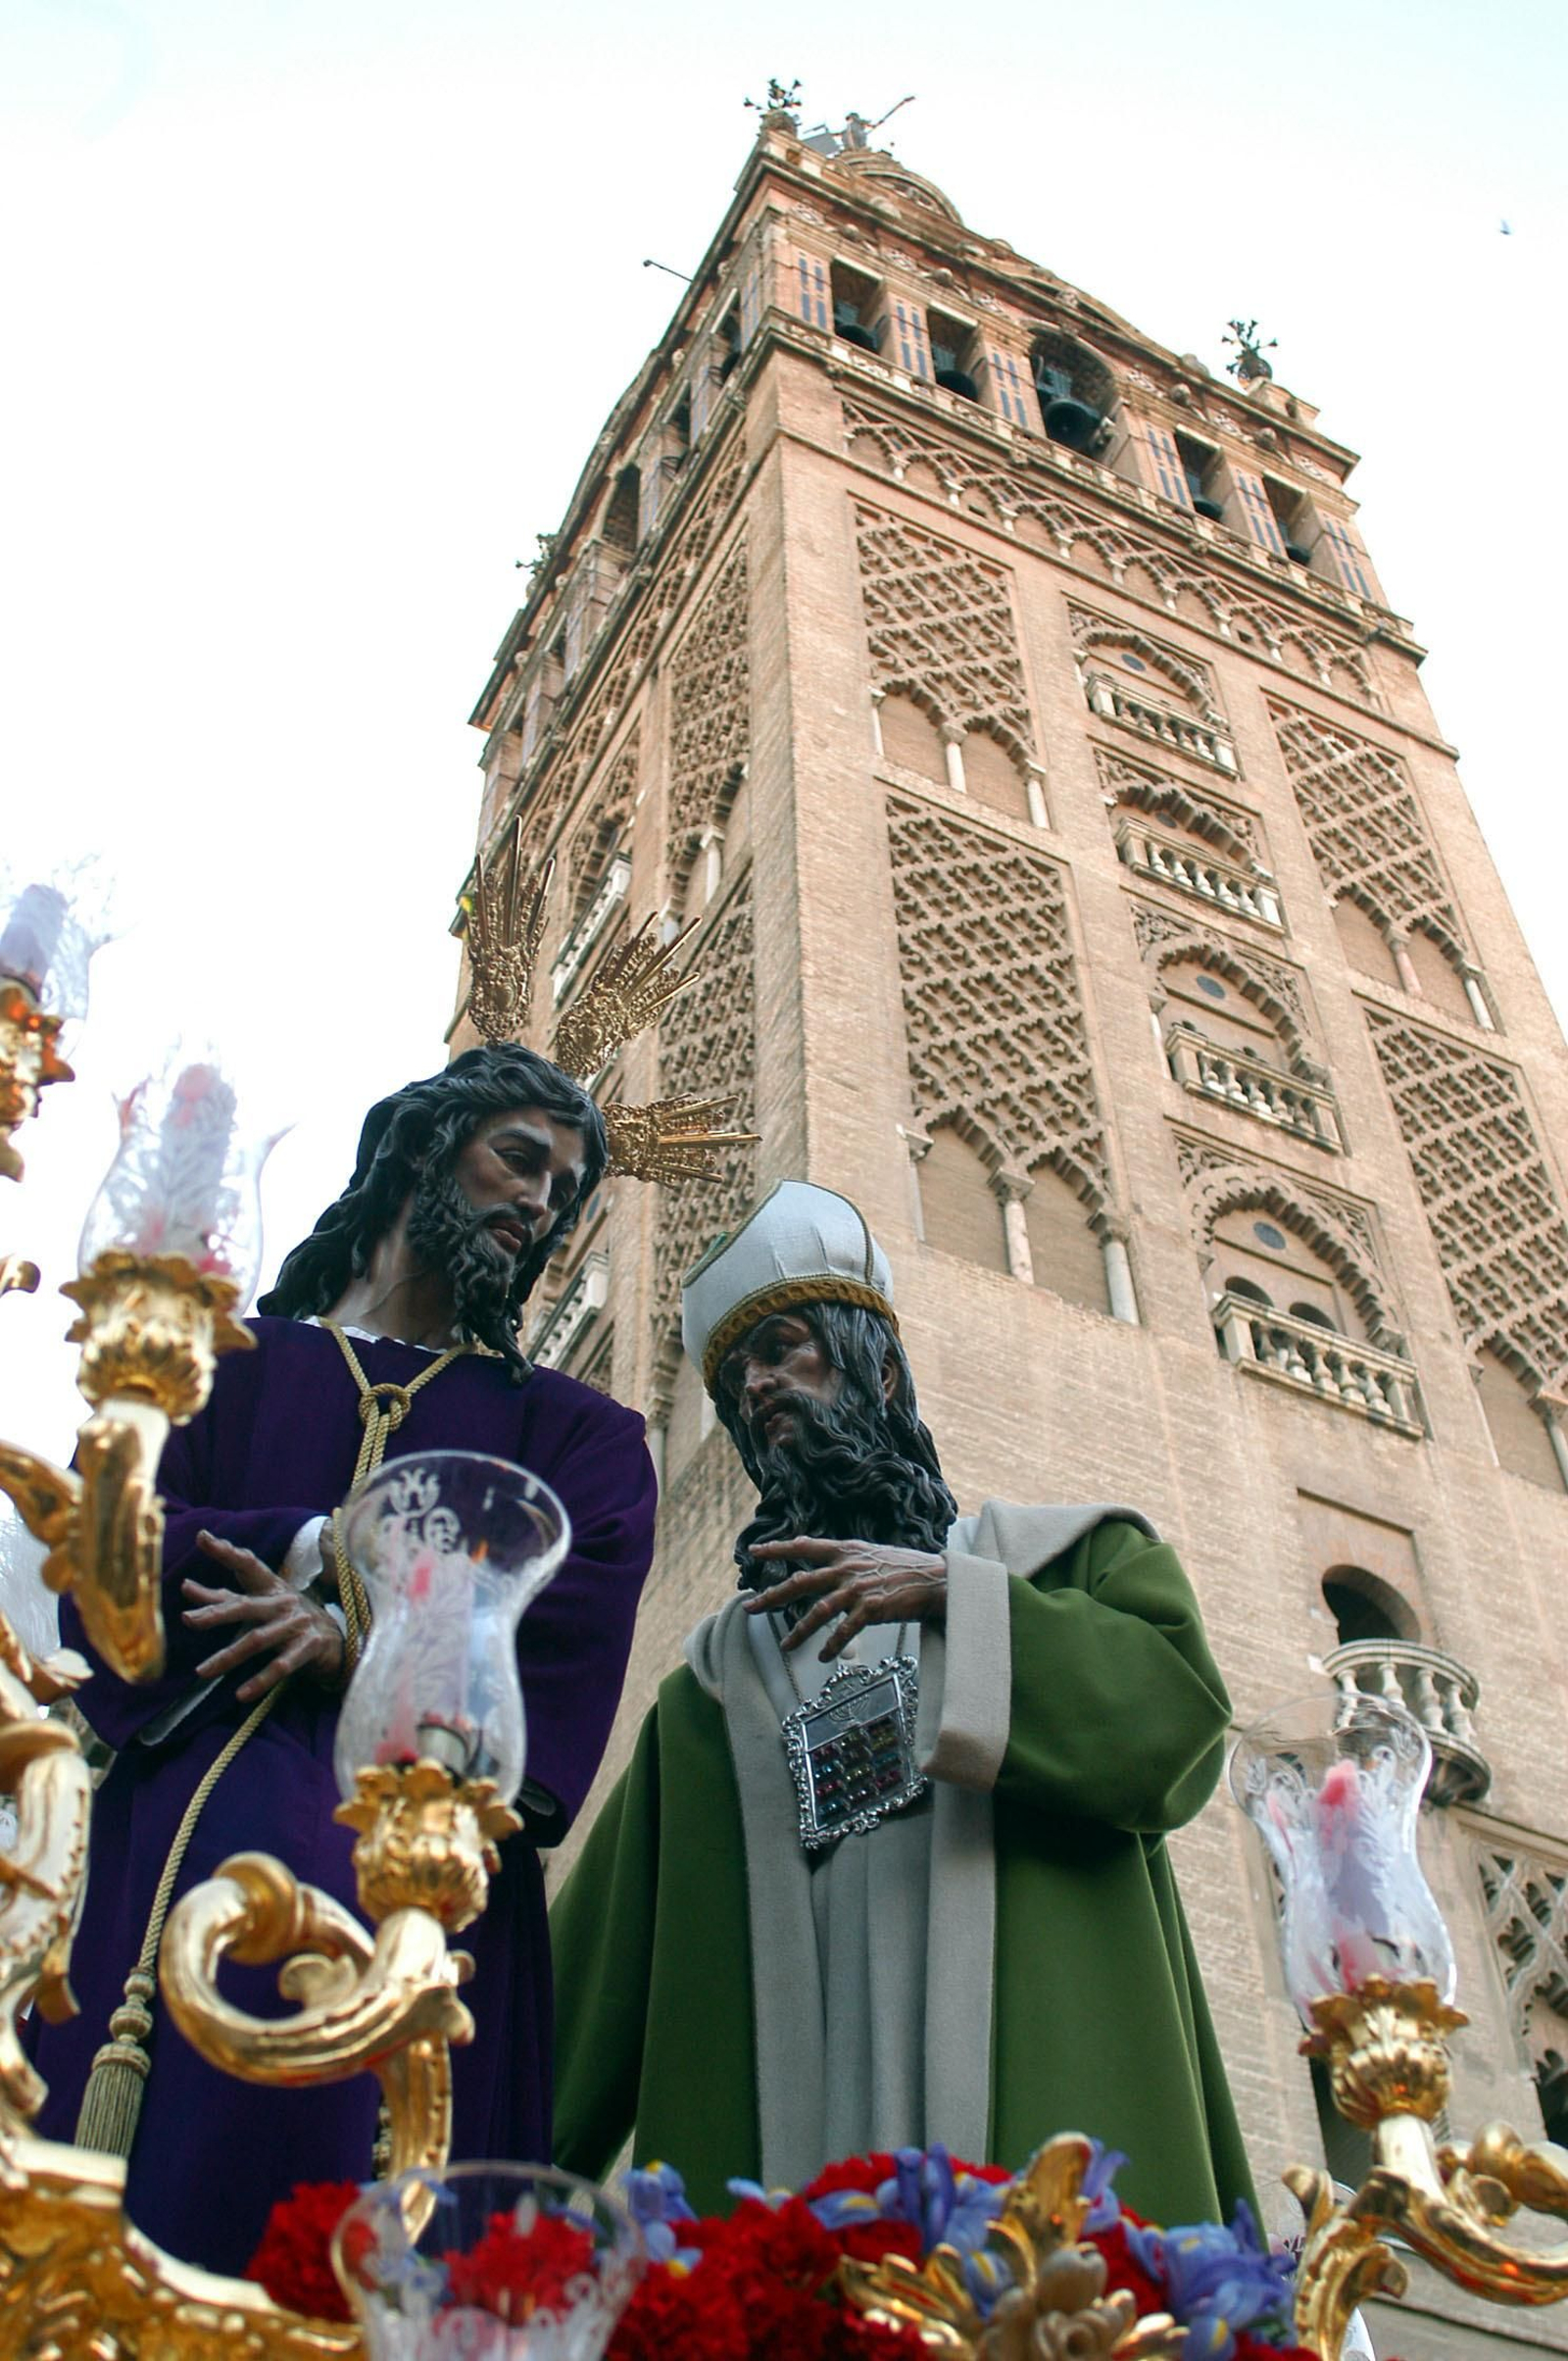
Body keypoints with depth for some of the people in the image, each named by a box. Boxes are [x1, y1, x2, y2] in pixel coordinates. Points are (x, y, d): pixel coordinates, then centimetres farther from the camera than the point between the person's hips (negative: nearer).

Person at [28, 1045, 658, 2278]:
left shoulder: (571, 1428, 22)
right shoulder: (223, 1359, 22)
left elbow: (575, 1615, 2)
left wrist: (357, 1641, -12)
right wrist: (343, 1546, -8)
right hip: (192, 1827, 0)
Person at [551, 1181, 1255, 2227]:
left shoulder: (1058, 1554, 15)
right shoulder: (713, 1682, 22)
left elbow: (1181, 1715, -3)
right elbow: (606, 1951, 19)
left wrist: (953, 1594, -6)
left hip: (1033, 2100, -2)